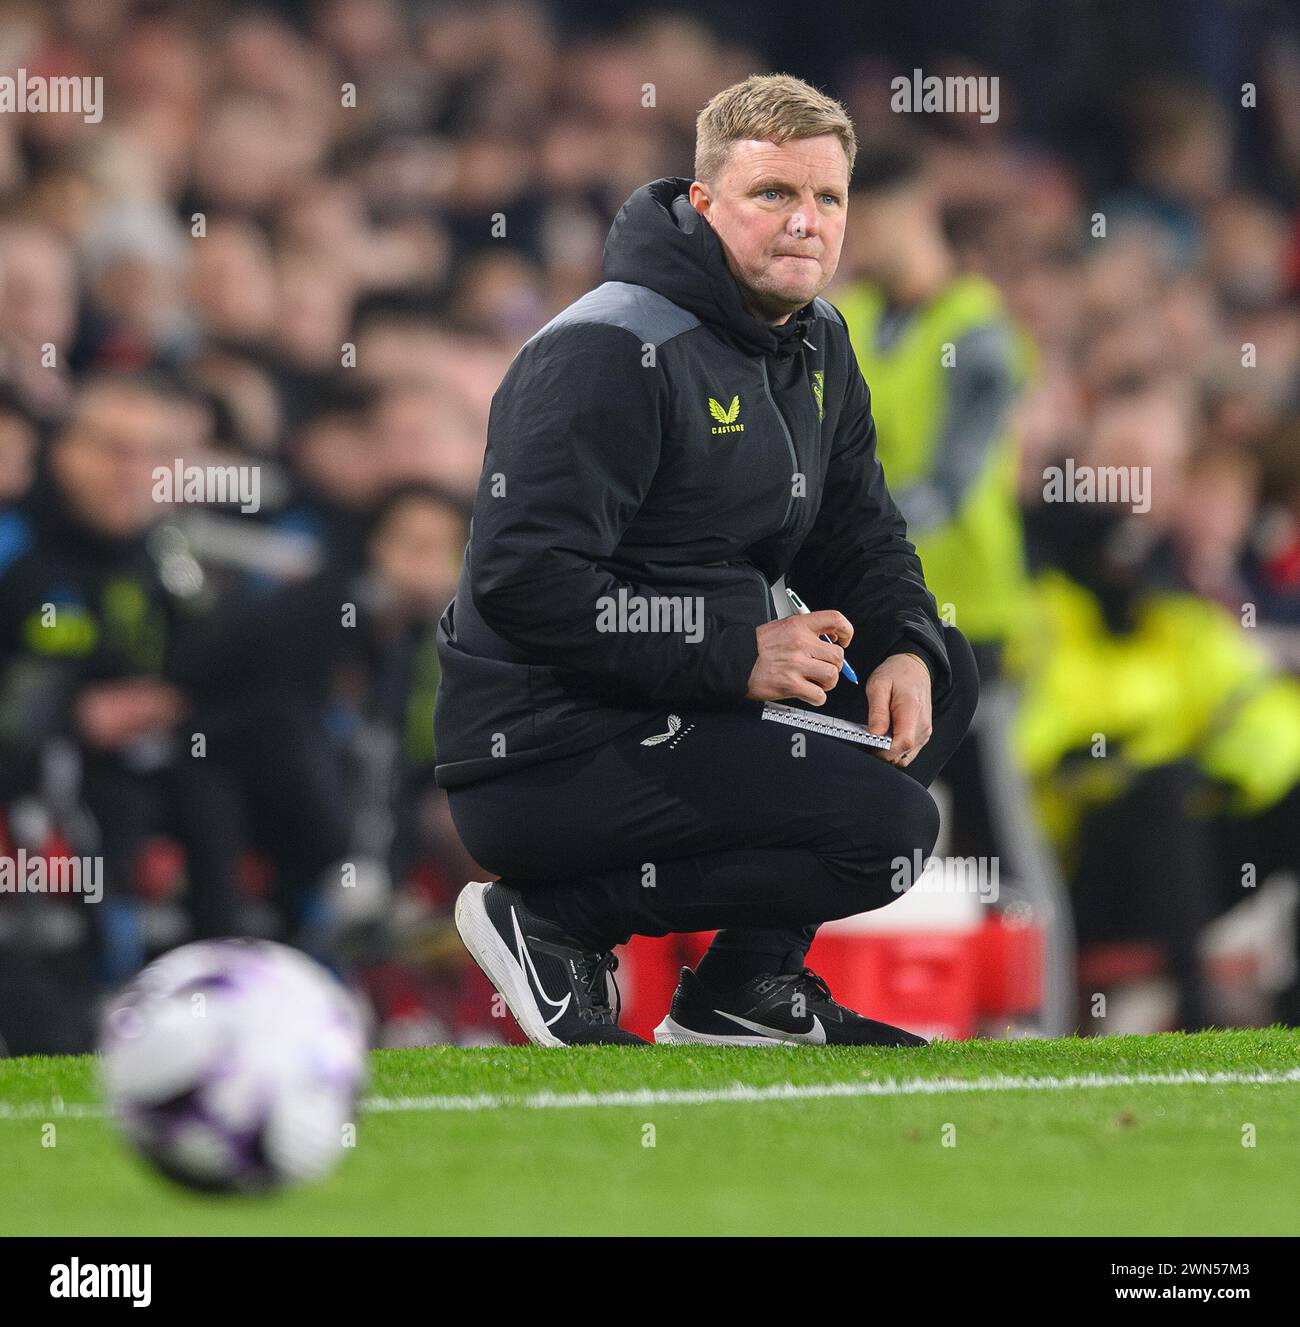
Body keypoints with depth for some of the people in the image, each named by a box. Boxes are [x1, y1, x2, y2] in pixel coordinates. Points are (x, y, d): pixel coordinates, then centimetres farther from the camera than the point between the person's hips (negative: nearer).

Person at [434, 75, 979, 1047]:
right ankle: (553, 924, -9)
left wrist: (905, 650, -3)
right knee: (887, 823, -20)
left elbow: (862, 540, 21)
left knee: (944, 675, 12)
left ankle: (748, 984, 9)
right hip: (543, 759, -10)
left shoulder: (817, 347, 13)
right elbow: (524, 582, -25)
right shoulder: (610, 353, -18)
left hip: (684, 713, 10)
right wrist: (737, 657, -23)